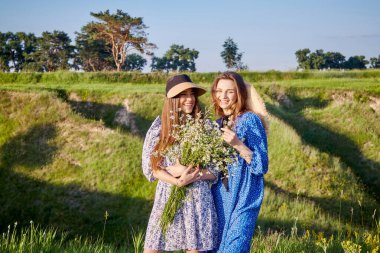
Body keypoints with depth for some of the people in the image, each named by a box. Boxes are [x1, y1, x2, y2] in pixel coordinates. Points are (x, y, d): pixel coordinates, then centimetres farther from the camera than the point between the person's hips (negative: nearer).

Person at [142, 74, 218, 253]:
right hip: (167, 196, 1)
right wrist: (177, 181, -15)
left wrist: (192, 173, -15)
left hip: (198, 198, 0)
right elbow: (150, 166, -1)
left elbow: (216, 170, 2)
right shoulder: (160, 125, 2)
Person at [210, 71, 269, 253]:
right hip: (220, 197, 7)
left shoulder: (250, 120, -7)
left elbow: (261, 166, -11)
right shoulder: (218, 124, 12)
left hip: (243, 198, -7)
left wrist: (238, 144, -22)